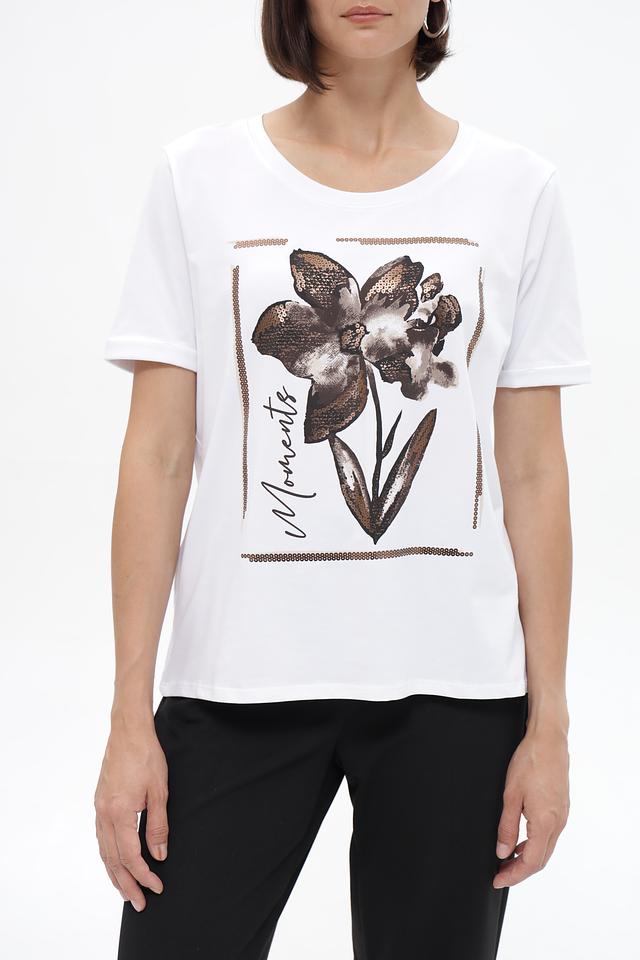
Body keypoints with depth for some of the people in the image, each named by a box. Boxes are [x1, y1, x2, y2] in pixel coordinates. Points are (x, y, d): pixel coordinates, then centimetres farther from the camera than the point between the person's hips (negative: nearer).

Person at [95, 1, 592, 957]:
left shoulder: (517, 189, 4)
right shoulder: (198, 177, 2)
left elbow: (534, 475, 4)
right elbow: (157, 458, 0)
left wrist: (550, 718, 2)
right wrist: (130, 717, -4)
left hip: (455, 686, 1)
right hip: (240, 680, 0)